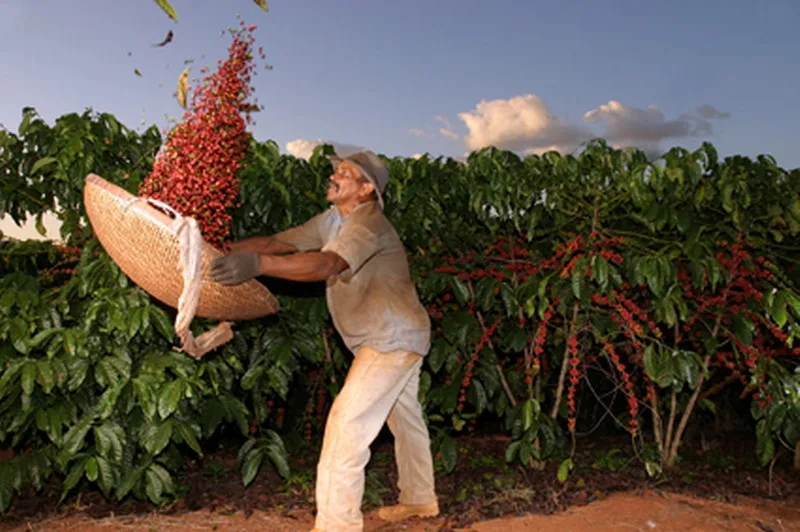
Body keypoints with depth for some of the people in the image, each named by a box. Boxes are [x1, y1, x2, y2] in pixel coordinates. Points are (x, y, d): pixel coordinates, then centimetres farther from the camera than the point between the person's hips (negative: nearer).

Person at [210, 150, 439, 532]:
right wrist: (222, 252, -13)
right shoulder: (333, 220, 5)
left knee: (347, 426, -13)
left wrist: (258, 265, -53)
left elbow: (326, 265, -42)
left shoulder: (368, 223, -24)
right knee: (404, 418, 22)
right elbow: (279, 242, -2)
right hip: (396, 338, 10)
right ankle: (419, 500, 40)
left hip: (393, 339, -10)